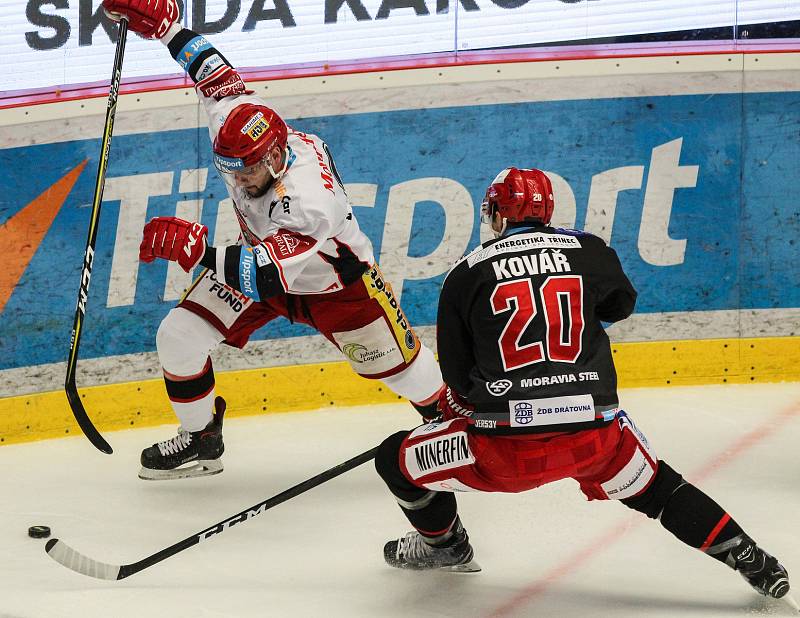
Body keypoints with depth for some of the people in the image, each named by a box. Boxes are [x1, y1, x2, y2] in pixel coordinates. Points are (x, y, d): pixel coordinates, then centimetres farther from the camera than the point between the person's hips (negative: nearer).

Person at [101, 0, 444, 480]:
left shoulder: (310, 200, -44)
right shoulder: (237, 128, -26)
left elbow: (267, 275, -50)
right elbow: (220, 79, -4)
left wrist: (197, 249, -60)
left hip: (333, 279, -6)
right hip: (264, 256, 6)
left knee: (397, 361, 3)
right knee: (179, 336, -7)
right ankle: (201, 440, 13)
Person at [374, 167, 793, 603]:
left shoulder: (465, 274, 3)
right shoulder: (589, 251, 8)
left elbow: (456, 375, 8)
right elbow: (622, 304, 30)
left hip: (506, 451, -3)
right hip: (596, 437, 3)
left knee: (396, 460, 19)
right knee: (657, 488, 29)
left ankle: (445, 545, 40)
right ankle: (751, 560, 21)